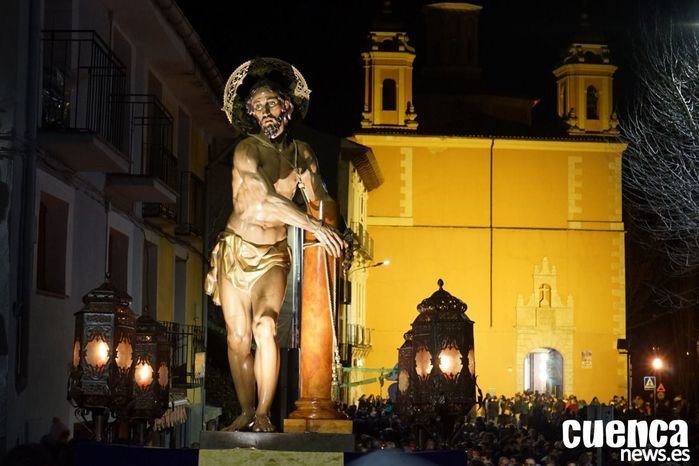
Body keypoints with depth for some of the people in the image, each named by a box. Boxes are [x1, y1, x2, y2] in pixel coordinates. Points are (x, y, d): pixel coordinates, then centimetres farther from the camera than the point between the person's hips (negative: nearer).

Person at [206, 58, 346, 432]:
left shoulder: (301, 153, 3)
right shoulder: (247, 150, -15)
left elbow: (319, 200, 10)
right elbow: (265, 198, -29)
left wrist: (333, 231, -13)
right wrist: (314, 225, -38)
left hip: (274, 256, 2)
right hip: (236, 250, -2)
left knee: (265, 326, -20)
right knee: (238, 337, -1)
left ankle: (263, 413, -16)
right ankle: (247, 412, 11)